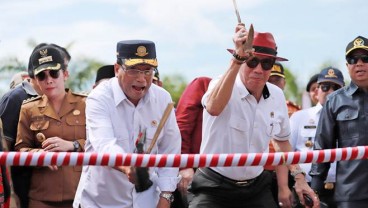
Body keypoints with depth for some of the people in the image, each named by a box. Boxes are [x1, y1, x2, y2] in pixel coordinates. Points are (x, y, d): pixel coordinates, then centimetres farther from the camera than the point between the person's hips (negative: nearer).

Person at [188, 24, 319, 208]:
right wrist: (238, 58, -47)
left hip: (257, 188, 5)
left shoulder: (277, 96, 2)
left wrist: (299, 177, 11)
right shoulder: (223, 85, -15)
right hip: (214, 189, -5)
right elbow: (213, 108, -40)